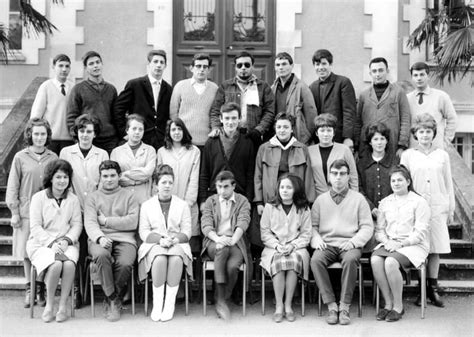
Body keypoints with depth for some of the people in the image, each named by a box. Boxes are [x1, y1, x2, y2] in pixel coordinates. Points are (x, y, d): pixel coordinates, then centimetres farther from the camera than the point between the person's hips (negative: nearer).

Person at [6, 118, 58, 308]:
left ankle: (41, 290, 12)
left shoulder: (53, 158, 5)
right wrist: (14, 212, -1)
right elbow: (13, 187, 3)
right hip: (26, 211, 0)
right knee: (27, 252, 4)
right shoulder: (20, 157, 1)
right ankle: (29, 290, 17)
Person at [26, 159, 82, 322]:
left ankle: (63, 305, -16)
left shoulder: (73, 199, 11)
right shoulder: (38, 198, 3)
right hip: (41, 243, -2)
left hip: (67, 243, 2)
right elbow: (35, 227, -3)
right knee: (55, 265, -32)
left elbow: (77, 224, 6)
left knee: (69, 264, -31)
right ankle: (49, 304, -12)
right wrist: (52, 243, -15)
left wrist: (66, 240, -12)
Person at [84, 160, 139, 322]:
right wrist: (100, 237, -19)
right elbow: (89, 223, 2)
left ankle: (111, 299, -6)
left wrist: (106, 221, -1)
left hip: (124, 239, 0)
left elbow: (132, 222, 1)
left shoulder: (129, 196, 16)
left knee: (125, 263, -32)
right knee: (101, 255, -36)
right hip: (100, 239, 0)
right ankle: (113, 299, -19)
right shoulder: (93, 197, 18)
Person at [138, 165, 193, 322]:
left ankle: (170, 303, -28)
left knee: (176, 259, -35)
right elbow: (143, 232, 5)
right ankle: (157, 303, -27)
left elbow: (187, 231, 7)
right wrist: (160, 239, -14)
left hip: (178, 244, 0)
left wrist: (175, 239, -15)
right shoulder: (147, 205, 15)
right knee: (159, 259, -35)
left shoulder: (182, 205, 16)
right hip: (154, 244, 0)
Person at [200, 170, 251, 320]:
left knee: (233, 266, -33)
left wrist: (232, 240, -24)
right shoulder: (210, 201, 14)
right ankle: (220, 300, -31)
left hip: (235, 242, 0)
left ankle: (224, 300, -9)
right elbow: (205, 225, 1)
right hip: (214, 241, 0)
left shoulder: (242, 201, 11)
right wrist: (217, 238, -21)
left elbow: (242, 224, -5)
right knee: (222, 249, -37)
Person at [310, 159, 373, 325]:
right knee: (316, 260, -31)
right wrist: (317, 239, -7)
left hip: (349, 244, -1)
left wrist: (354, 241, -11)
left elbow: (367, 227, 5)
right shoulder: (321, 199, 16)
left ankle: (344, 307, -26)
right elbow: (312, 225, 13)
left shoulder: (358, 198, 11)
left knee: (350, 259, -36)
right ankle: (331, 306, -23)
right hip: (327, 245, 2)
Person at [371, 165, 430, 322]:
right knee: (375, 260, -28)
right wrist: (387, 241, -7)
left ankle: (398, 306, -16)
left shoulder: (419, 202, 0)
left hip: (414, 245, -4)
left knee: (390, 262, -33)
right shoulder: (385, 202, 16)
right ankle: (388, 303, -16)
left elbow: (420, 233, -7)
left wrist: (401, 244, -18)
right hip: (389, 244, 4)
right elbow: (379, 229, 14)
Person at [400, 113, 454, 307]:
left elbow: (448, 183, 13)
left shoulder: (442, 155, 11)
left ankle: (433, 289, 11)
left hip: (438, 207, 1)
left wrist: (450, 208, 10)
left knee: (435, 249, 2)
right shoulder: (408, 155, 6)